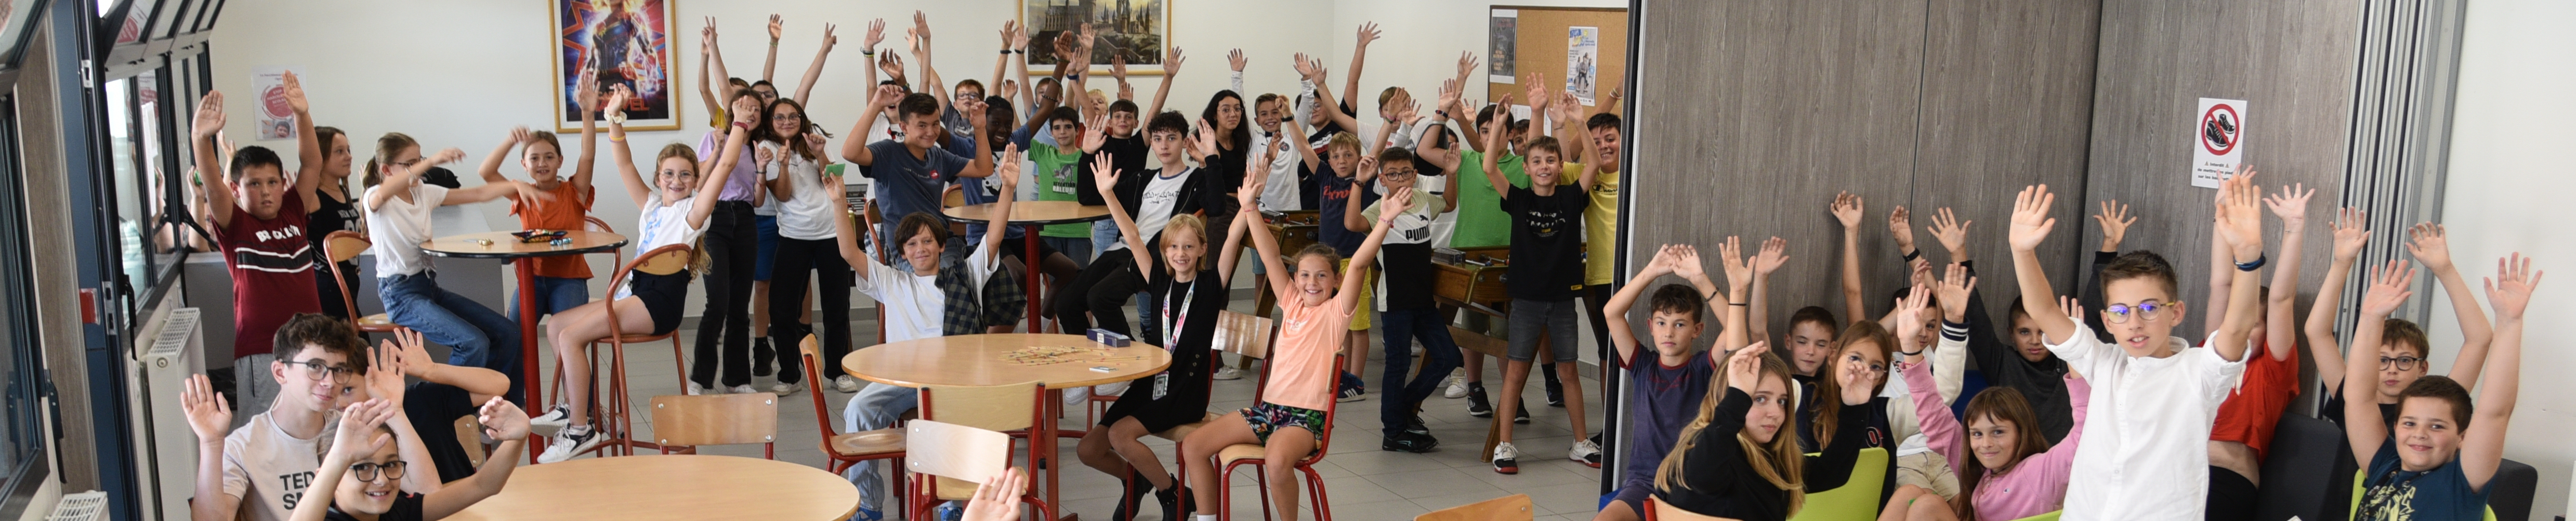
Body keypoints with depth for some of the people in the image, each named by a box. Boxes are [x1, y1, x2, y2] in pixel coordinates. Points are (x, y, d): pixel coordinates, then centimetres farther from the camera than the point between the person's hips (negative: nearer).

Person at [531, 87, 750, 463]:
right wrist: (615, 120, 6)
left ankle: (581, 431, -14)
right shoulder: (652, 205, 19)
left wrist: (741, 125, -10)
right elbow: (625, 166, 15)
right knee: (555, 327, 9)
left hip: (661, 298, -8)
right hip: (635, 291, 9)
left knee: (571, 336, -18)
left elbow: (725, 166, -12)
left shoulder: (693, 209, -1)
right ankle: (572, 409, 17)